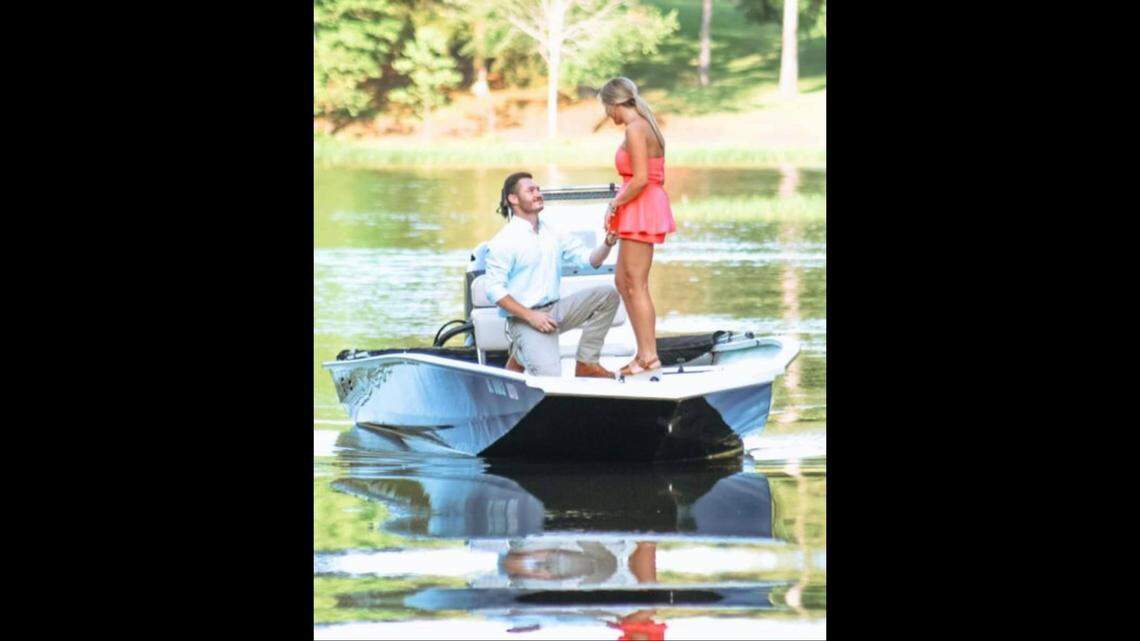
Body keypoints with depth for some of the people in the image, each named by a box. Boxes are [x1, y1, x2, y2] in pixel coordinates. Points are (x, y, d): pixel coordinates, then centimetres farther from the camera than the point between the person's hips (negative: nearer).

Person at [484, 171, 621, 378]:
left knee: (607, 294, -7)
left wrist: (607, 244, -12)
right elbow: (494, 290, -14)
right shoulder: (503, 242, -10)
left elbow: (588, 259, 9)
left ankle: (586, 363, -1)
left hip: (555, 309, 7)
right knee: (550, 376, -25)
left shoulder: (553, 233, 10)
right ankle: (518, 358, 9)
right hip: (524, 318, -7)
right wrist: (530, 316, -20)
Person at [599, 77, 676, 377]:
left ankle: (649, 357, -3)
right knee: (623, 281, 16)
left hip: (641, 209, -10)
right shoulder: (645, 127, 14)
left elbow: (640, 179, -22)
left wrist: (615, 205, -9)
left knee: (636, 285, -6)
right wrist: (619, 205, 11)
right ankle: (644, 351, 19)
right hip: (640, 213, 10)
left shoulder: (635, 129, -16)